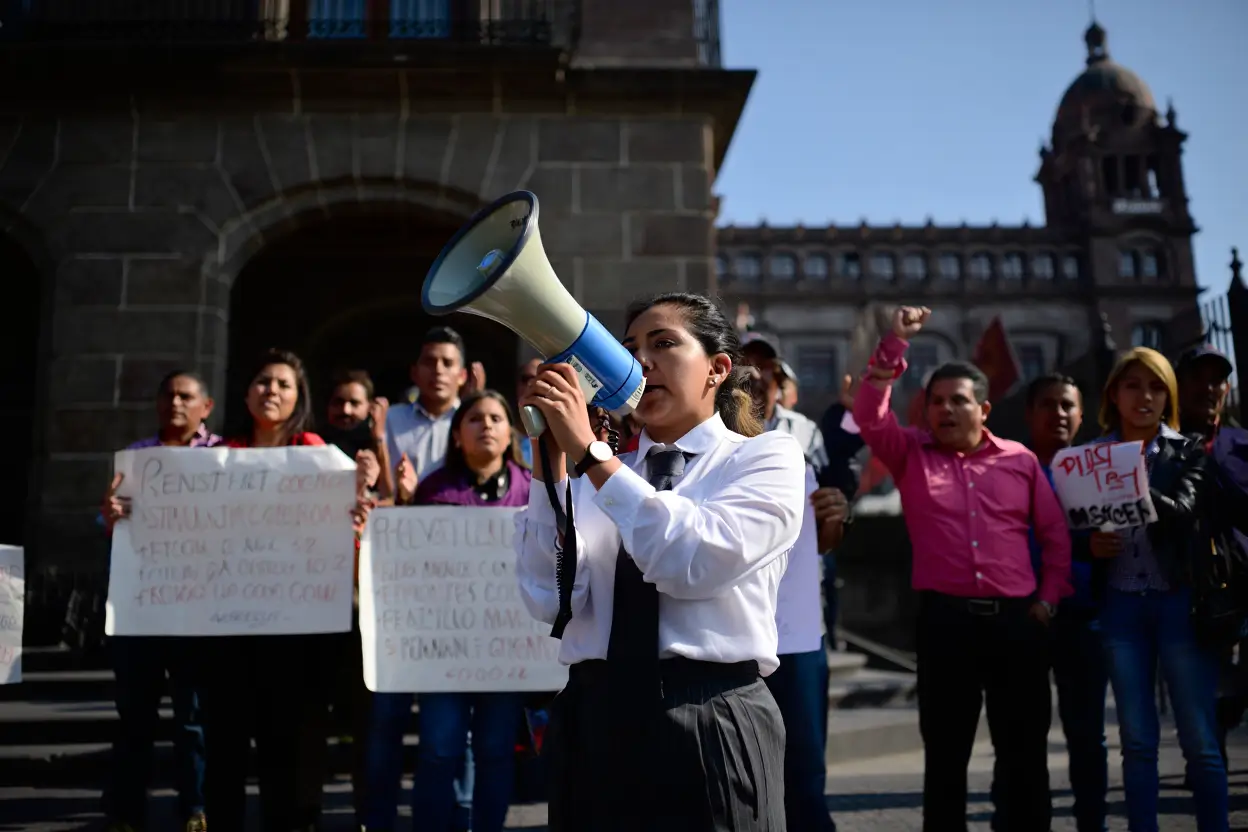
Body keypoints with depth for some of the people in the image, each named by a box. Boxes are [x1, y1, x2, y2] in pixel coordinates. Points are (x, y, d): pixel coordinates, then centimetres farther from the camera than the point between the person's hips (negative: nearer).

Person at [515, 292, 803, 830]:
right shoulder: (598, 473, 10)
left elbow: (695, 563, -17)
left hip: (712, 727, -3)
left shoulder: (767, 458, 1)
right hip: (593, 724, 3)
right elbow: (551, 601, -5)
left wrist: (588, 451, -17)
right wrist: (550, 461, -11)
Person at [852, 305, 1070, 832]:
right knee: (945, 752, 8)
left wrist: (1050, 597, 4)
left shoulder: (1020, 460, 8)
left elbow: (1056, 533, 11)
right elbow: (869, 414, -10)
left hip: (1018, 619, 1)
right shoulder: (910, 454, 5)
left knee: (1025, 750, 10)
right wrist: (895, 344, -13)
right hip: (945, 619, -1)